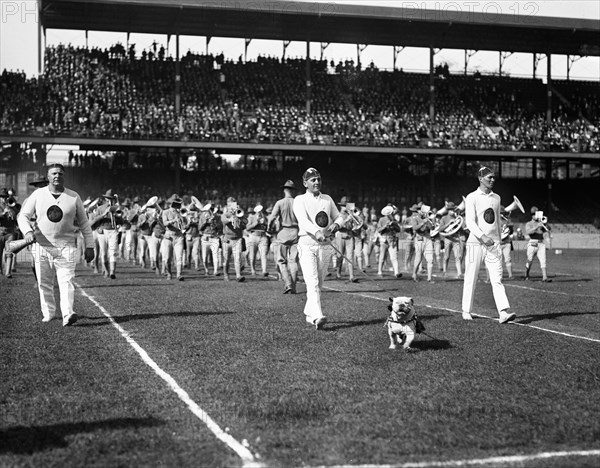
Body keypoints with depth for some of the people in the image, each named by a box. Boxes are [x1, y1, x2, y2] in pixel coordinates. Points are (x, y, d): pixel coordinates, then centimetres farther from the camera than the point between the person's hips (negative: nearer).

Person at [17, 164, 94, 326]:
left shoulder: (73, 197, 4)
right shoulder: (37, 195, 4)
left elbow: (84, 223, 8)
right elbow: (23, 216, 5)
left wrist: (89, 246, 4)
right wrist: (28, 231, -16)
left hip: (66, 247, -1)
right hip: (41, 246, 2)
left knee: (66, 281, -14)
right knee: (44, 283, 7)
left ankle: (68, 314, -23)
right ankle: (48, 313, 22)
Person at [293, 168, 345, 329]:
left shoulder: (327, 199, 15)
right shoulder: (300, 200, 0)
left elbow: (338, 216, 21)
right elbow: (303, 220, -17)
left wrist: (336, 224, -5)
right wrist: (316, 232, -36)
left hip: (325, 245, 5)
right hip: (307, 244, -4)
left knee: (319, 283, 9)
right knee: (312, 282, -16)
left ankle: (309, 314, 24)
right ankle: (318, 316, -26)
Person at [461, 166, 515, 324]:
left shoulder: (496, 198, 15)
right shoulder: (472, 197, -3)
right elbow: (470, 222, -13)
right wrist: (483, 237, -26)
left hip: (494, 243, 4)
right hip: (476, 243, -4)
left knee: (497, 279, -6)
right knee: (471, 279, 2)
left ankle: (504, 312, -15)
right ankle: (466, 311, 15)